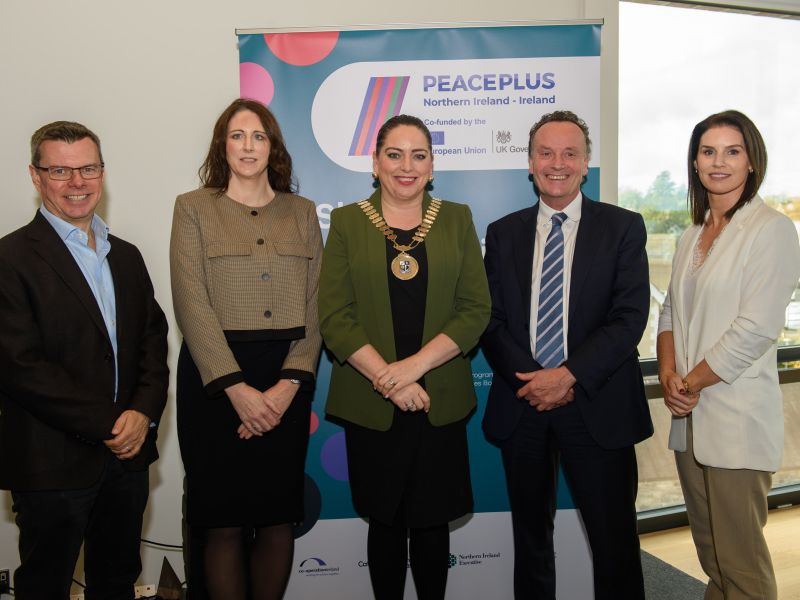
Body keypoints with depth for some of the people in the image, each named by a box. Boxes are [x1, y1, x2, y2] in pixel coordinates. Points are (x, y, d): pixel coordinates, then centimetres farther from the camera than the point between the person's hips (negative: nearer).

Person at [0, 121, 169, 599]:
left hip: (127, 453, 6)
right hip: (51, 464, -5)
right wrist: (107, 425, -16)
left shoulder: (126, 256, 12)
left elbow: (153, 338, 8)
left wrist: (144, 412, -8)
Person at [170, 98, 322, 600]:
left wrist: (289, 384, -8)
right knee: (224, 524, 4)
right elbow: (193, 305, -6)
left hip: (287, 382, 2)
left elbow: (315, 305, 4)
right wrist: (237, 388, -13)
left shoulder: (302, 212, 11)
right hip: (215, 377, -2)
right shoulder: (194, 208, 4)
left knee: (279, 519, 8)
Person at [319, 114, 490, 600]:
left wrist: (416, 364, -14)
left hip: (440, 400, 1)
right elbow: (335, 316, -5)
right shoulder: (347, 222, 3)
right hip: (370, 402, 0)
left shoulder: (457, 219, 6)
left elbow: (476, 309, -2)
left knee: (432, 521, 10)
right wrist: (388, 378, -15)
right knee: (384, 521, 12)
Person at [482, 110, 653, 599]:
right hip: (521, 408, 3)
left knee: (615, 540, 5)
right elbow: (491, 320, 2)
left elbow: (630, 318, -7)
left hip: (598, 407, -2)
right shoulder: (504, 233, 8)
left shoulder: (623, 227, 1)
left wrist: (570, 375, -17)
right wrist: (531, 379, -12)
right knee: (531, 537, 16)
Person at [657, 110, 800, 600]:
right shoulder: (693, 236, 14)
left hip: (738, 419, -7)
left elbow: (755, 329, -15)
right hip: (690, 415, 7)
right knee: (709, 551, 17)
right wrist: (669, 376, -3)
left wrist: (692, 384, -8)